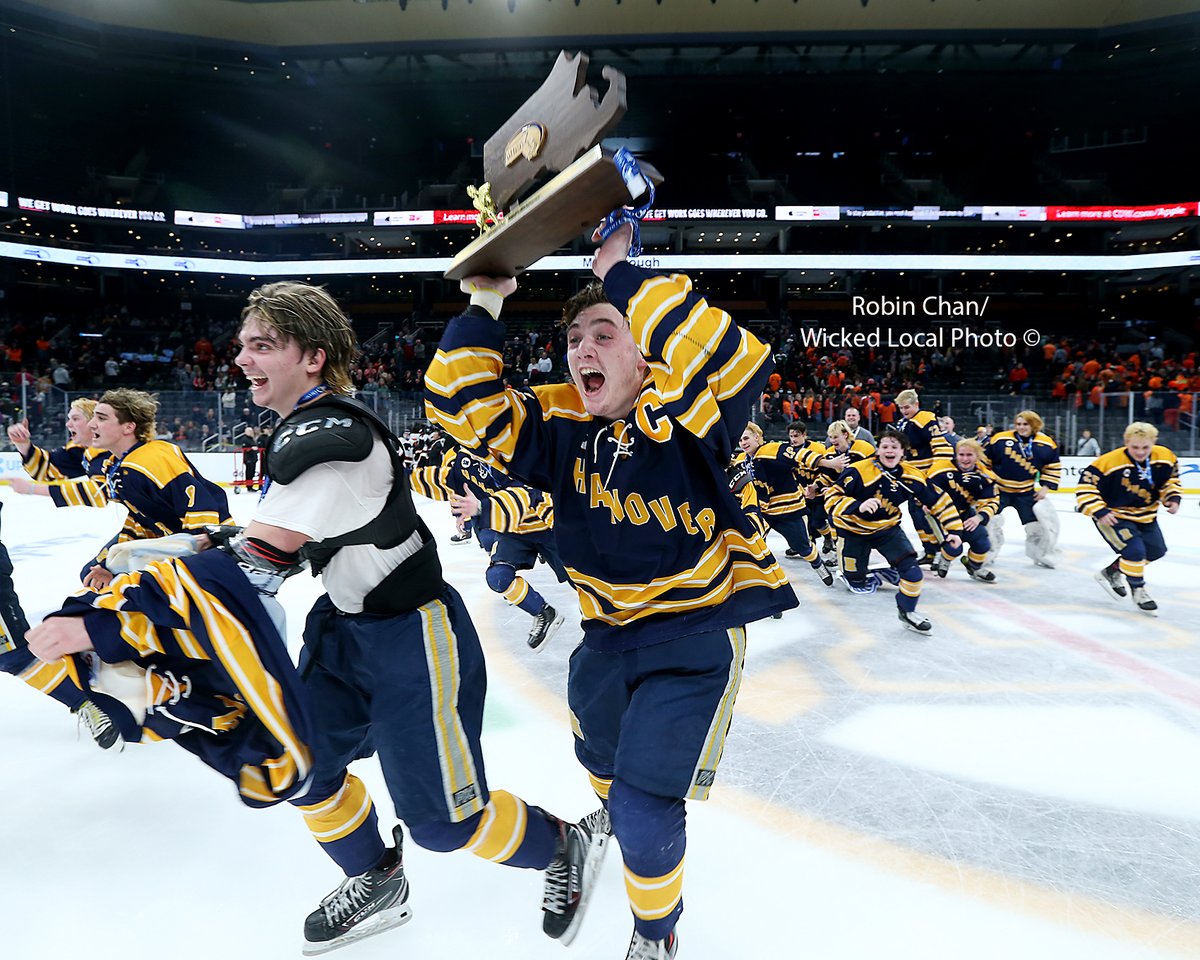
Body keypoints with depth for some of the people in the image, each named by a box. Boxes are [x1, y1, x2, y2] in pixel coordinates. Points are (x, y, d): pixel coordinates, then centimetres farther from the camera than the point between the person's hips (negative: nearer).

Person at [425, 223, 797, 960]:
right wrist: (485, 303, -18)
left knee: (645, 811, -5)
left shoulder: (680, 414, -20)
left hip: (697, 631, -5)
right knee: (601, 758, 30)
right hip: (609, 632, 6)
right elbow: (463, 402, -10)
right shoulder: (559, 425, -8)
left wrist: (625, 277, -36)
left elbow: (737, 363, -40)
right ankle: (614, 812, 68)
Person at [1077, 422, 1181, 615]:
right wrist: (1099, 512, -30)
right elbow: (1085, 485, -24)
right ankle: (1137, 589, 8)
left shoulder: (1165, 458, -11)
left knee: (1156, 551, 16)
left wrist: (1173, 498, -7)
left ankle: (1112, 572, 32)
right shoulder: (1110, 462, -29)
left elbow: (1170, 480, 9)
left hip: (1145, 516, 7)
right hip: (1113, 515, -7)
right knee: (1135, 551, -19)